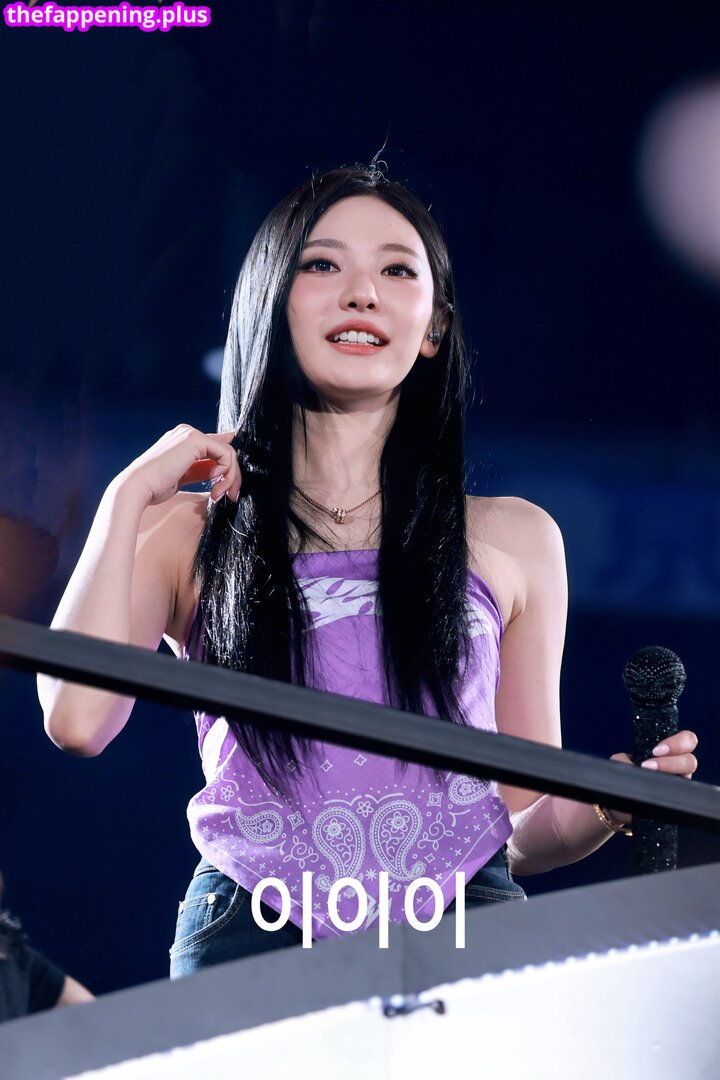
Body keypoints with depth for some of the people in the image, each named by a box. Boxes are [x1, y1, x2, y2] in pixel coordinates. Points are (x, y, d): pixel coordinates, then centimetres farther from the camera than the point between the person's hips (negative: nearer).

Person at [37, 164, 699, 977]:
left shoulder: (513, 540, 18)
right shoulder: (187, 536, 15)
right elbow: (77, 719, -4)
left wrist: (603, 811, -2)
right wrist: (129, 497, 4)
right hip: (251, 938, -1)